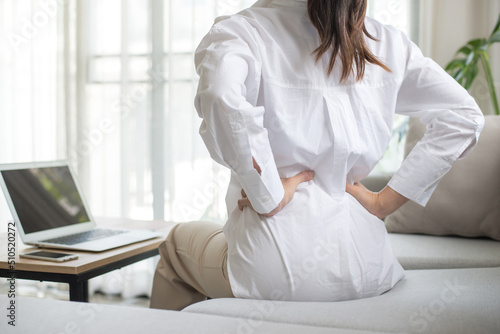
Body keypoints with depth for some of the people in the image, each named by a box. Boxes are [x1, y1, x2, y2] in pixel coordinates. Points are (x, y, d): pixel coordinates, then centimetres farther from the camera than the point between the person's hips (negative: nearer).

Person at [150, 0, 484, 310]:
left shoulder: (238, 31, -8)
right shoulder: (387, 42, 5)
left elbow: (222, 100, -30)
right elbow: (465, 117, 2)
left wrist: (269, 198, -18)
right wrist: (383, 202, 1)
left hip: (277, 271, -5)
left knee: (179, 241, 29)